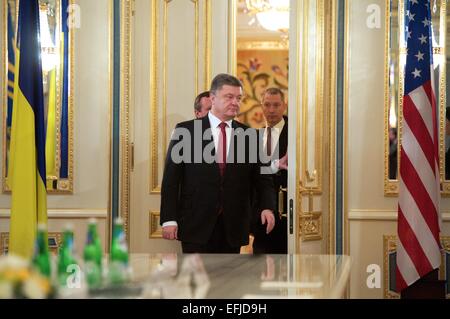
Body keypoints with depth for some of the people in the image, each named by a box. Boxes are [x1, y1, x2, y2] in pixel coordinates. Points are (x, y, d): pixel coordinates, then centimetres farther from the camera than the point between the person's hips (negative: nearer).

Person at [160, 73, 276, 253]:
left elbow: (262, 179, 9)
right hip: (196, 224, -3)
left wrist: (267, 207, -9)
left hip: (233, 229, 3)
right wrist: (169, 219, -7)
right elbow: (171, 179, 0)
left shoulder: (249, 136, 7)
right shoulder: (185, 131, 0)